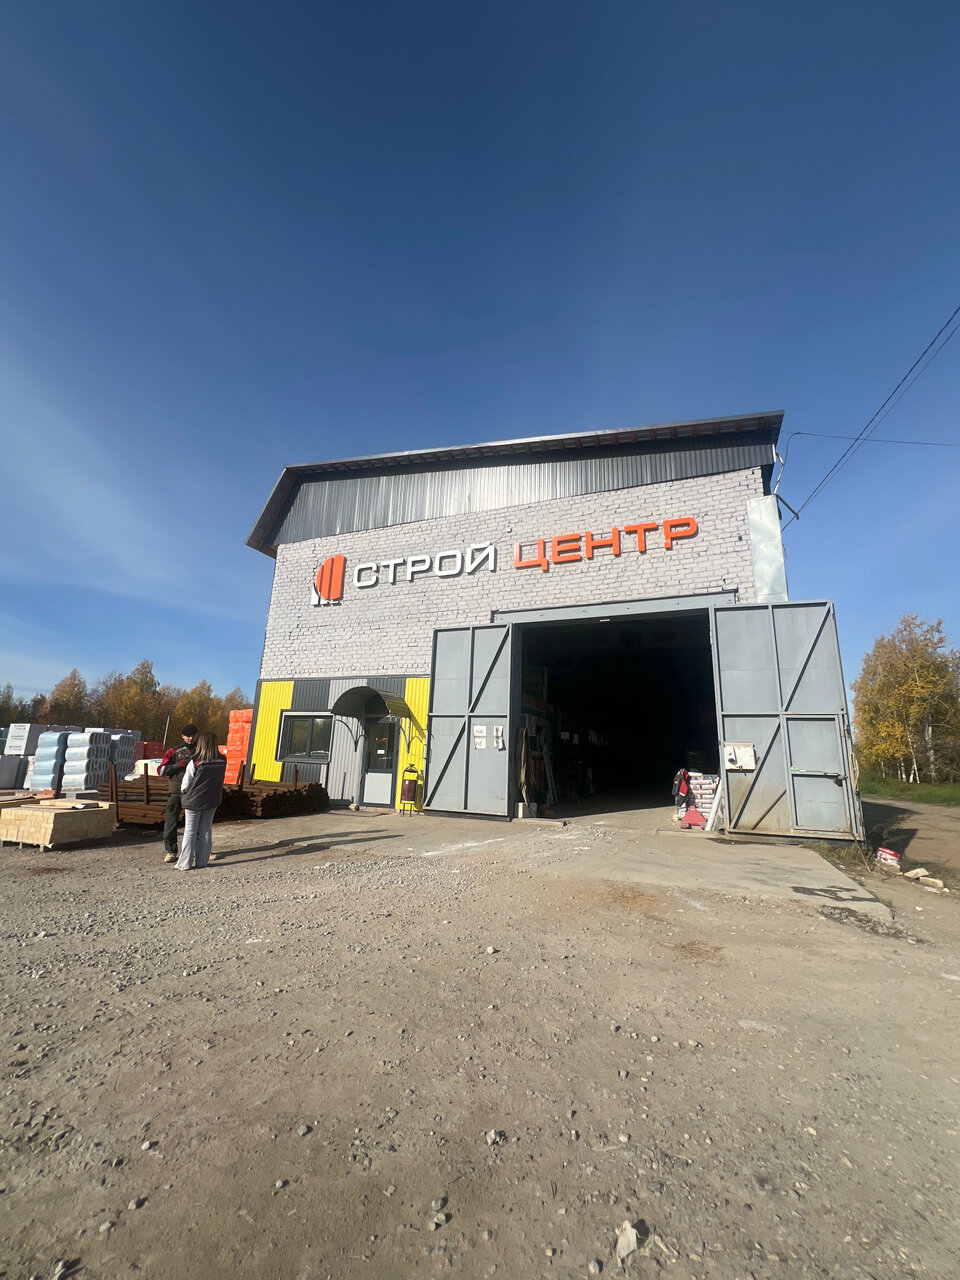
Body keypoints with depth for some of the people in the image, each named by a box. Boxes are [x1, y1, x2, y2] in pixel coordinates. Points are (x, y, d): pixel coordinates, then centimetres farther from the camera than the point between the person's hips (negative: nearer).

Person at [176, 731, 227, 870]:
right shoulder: (222, 762, -8)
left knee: (190, 831, 8)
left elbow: (185, 784, -8)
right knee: (206, 830, 13)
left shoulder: (195, 763, -19)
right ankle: (202, 861, 18)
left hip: (194, 801, -3)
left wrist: (183, 792, 12)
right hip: (212, 801, 3)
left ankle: (185, 863, 12)